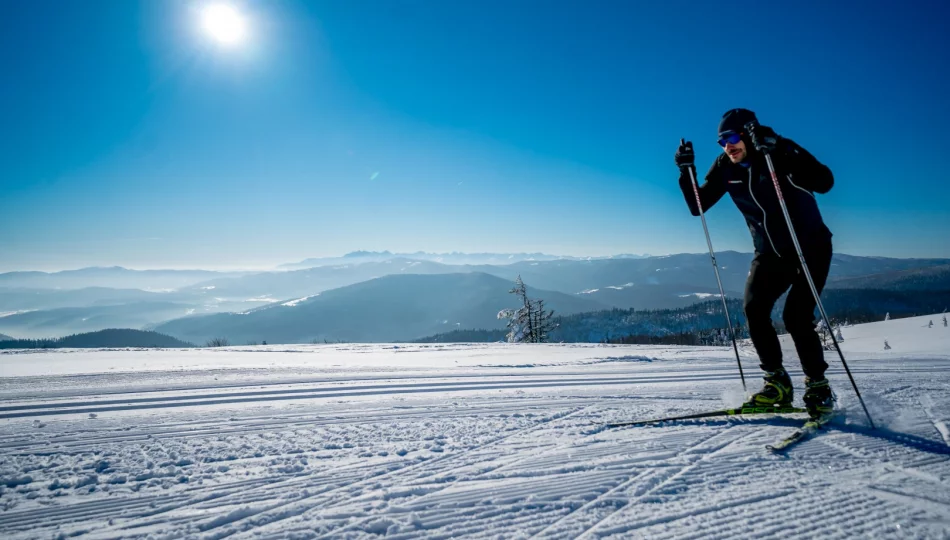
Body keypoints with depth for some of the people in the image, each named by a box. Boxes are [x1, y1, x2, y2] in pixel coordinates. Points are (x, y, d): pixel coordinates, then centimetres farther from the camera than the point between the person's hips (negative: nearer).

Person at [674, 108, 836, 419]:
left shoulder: (782, 154, -21)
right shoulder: (725, 167, -6)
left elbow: (824, 183, -36)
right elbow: (696, 206, -3)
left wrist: (778, 149, -44)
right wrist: (686, 171, -18)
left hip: (811, 248, -5)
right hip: (770, 253, 5)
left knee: (796, 317, -17)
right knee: (753, 309, -14)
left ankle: (818, 387, 4)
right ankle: (777, 382, 2)